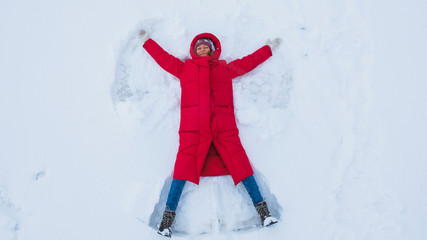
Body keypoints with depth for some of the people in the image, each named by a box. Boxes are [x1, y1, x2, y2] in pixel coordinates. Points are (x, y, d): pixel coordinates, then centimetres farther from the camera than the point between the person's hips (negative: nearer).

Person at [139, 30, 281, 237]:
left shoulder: (226, 68, 25)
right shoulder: (184, 68, 23)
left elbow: (248, 62, 32)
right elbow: (163, 57, 29)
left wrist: (269, 48, 40)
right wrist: (147, 40, 37)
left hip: (224, 127, 1)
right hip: (193, 127, -1)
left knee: (238, 159, -9)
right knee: (185, 161, -14)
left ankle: (263, 210, -4)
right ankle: (168, 215, -10)